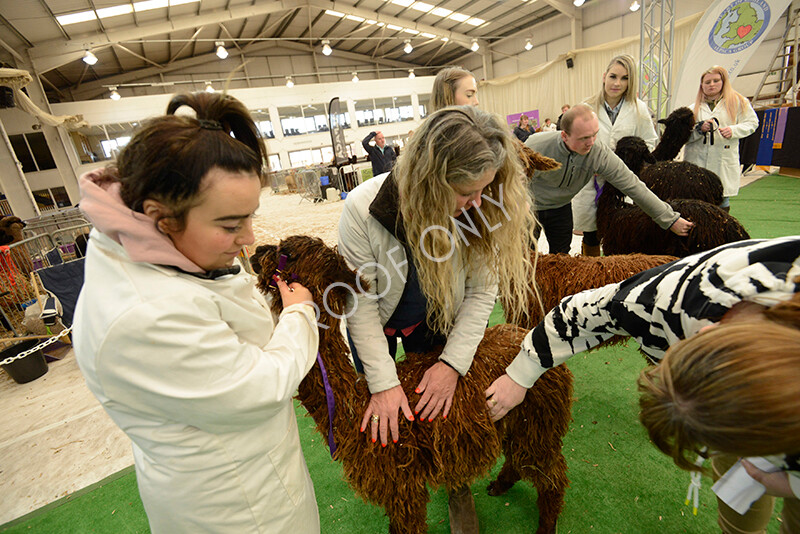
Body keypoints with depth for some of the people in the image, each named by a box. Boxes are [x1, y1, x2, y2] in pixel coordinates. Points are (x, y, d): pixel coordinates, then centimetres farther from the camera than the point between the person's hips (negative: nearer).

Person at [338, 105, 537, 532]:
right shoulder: (363, 210, -34)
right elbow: (361, 304, -26)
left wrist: (454, 363, -23)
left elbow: (481, 291, -18)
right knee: (385, 419, 21)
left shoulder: (483, 209, -28)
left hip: (438, 322, 1)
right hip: (377, 324, 0)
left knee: (441, 405, 18)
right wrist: (383, 382, -24)